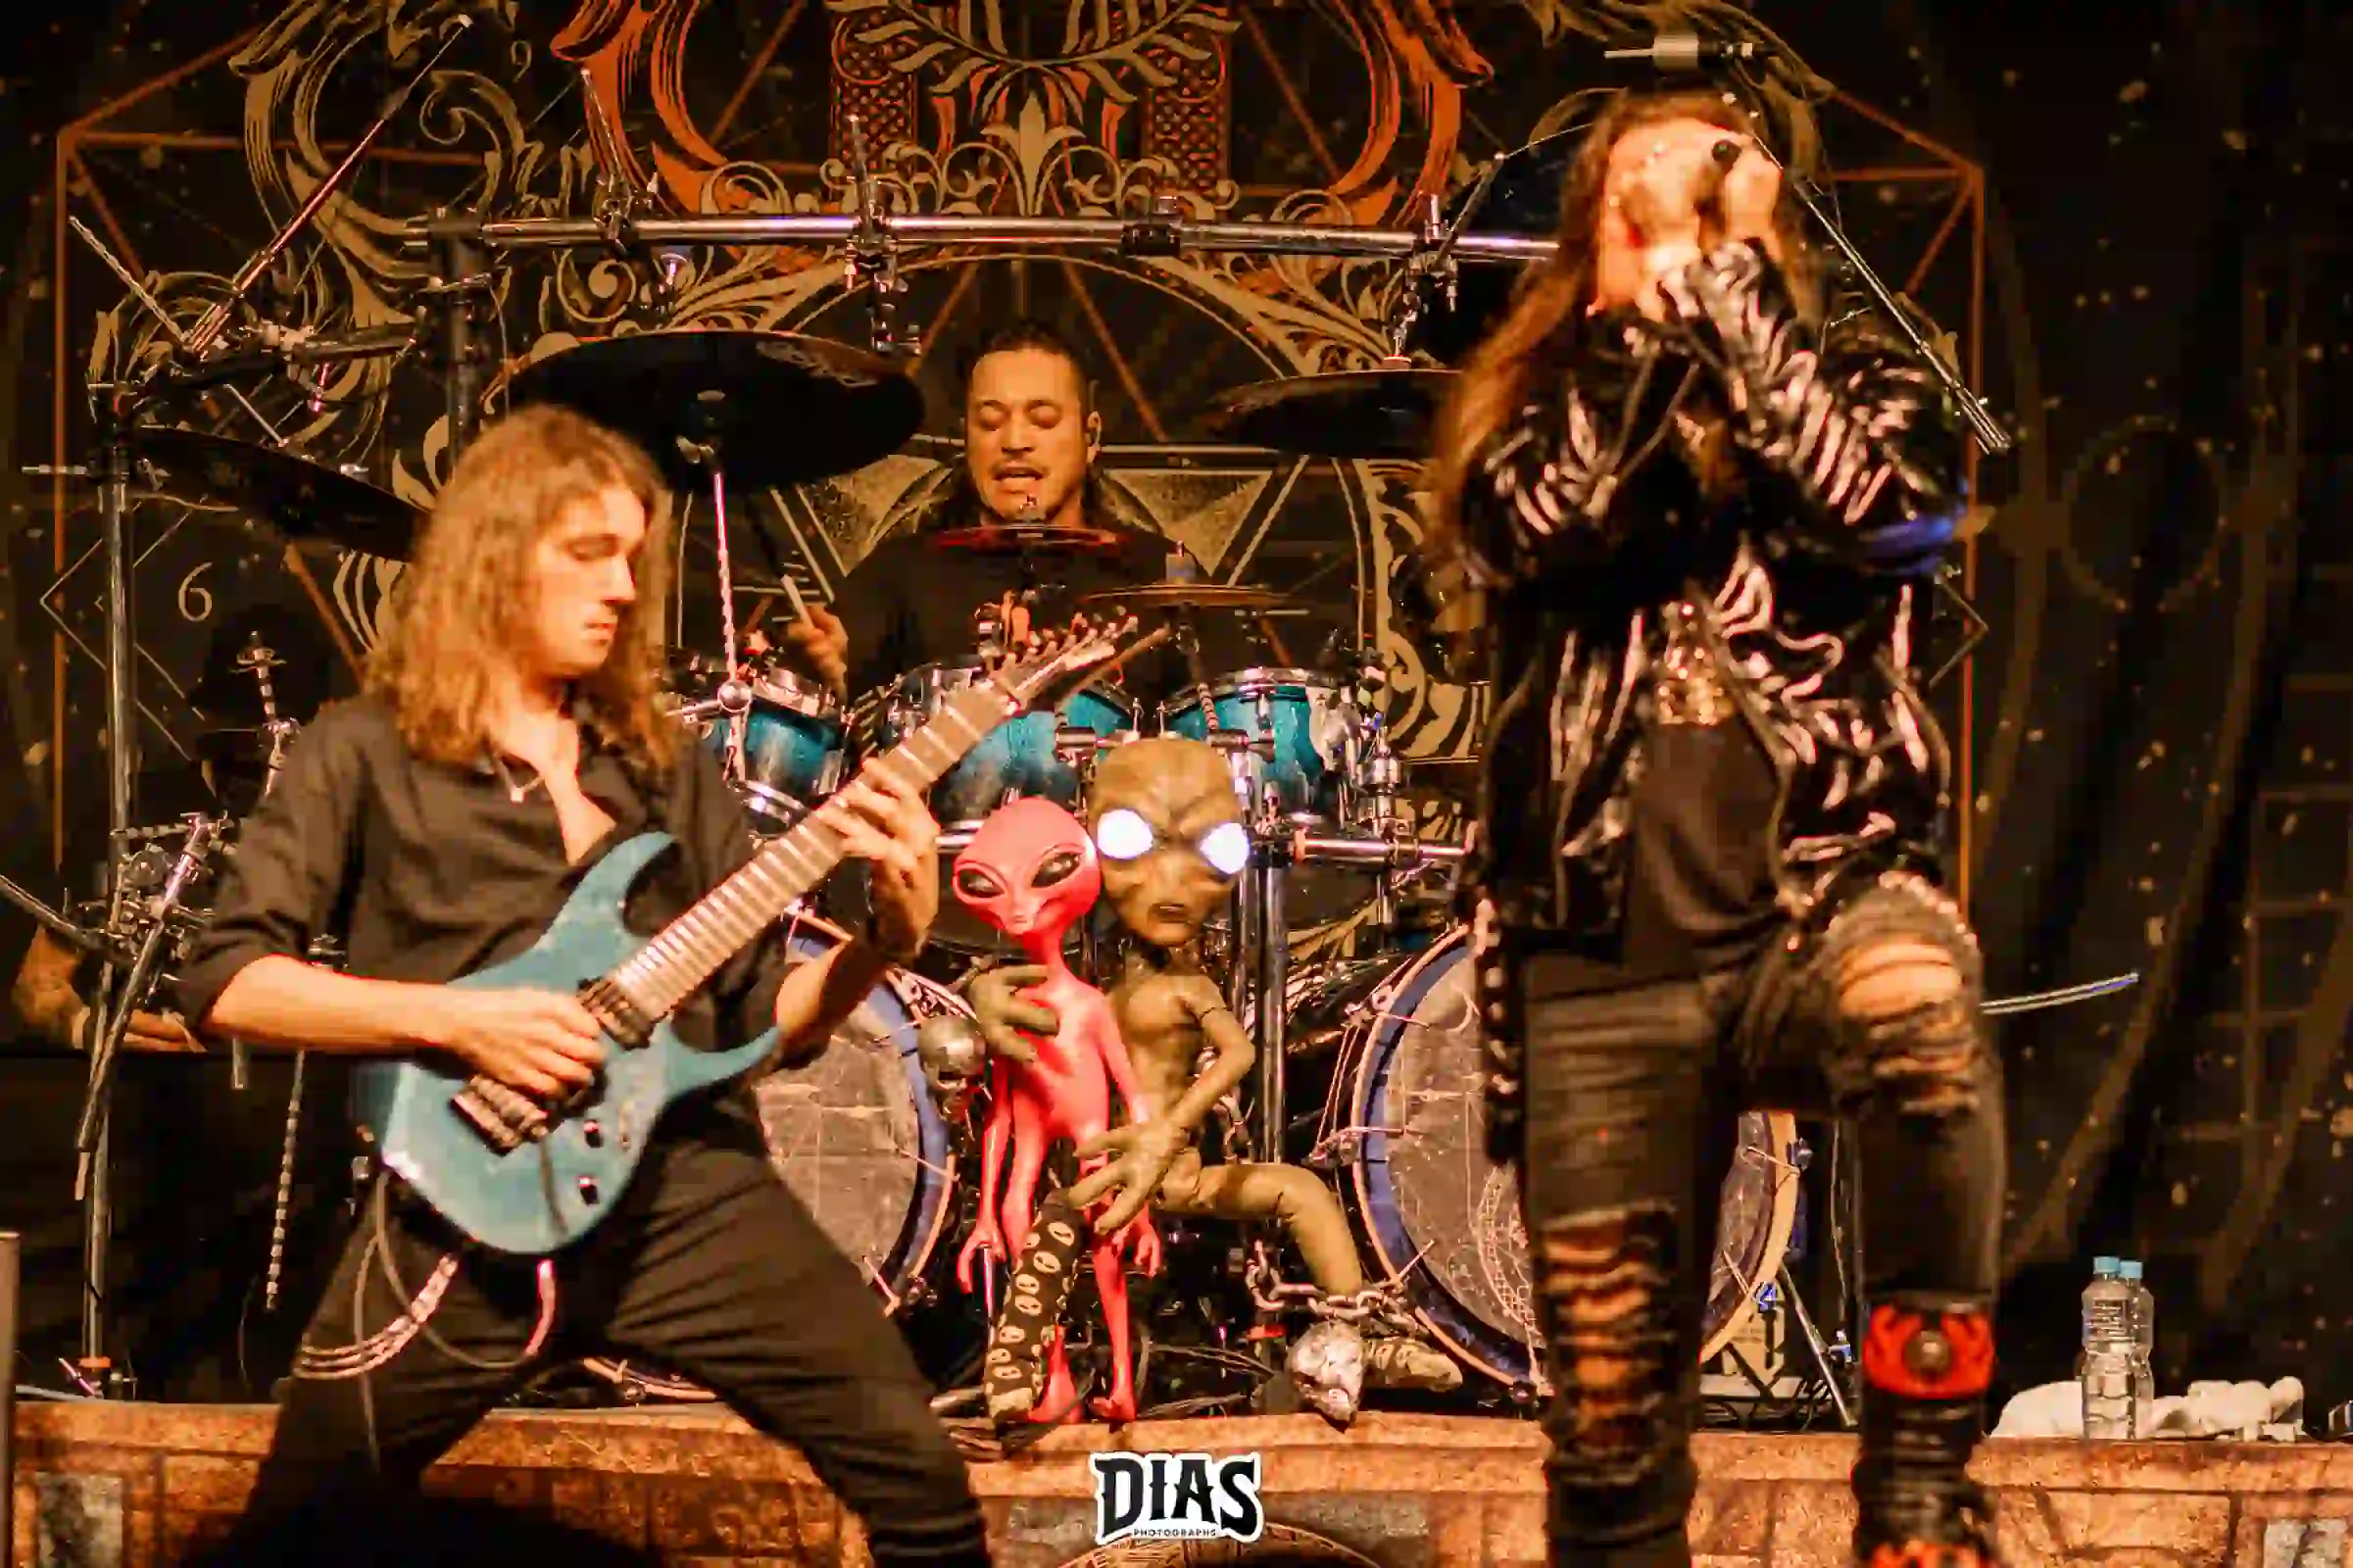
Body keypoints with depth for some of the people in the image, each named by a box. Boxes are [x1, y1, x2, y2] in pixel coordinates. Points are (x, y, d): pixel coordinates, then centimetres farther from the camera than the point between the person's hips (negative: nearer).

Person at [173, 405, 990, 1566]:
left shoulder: (668, 767, 17)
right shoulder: (366, 752, 4)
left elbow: (763, 1017, 15)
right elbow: (223, 981, -4)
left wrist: (890, 935, -4)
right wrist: (455, 1017, -14)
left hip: (691, 1178, 3)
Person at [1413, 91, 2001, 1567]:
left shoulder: (1861, 387, 12)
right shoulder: (1536, 413, 15)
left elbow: (1876, 509, -11)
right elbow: (1532, 529, -8)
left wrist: (1733, 271, -5)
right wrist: (1650, 309, -4)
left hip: (1822, 900, -2)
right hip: (1604, 964, 2)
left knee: (1913, 999, -39)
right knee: (1609, 1426, 1)